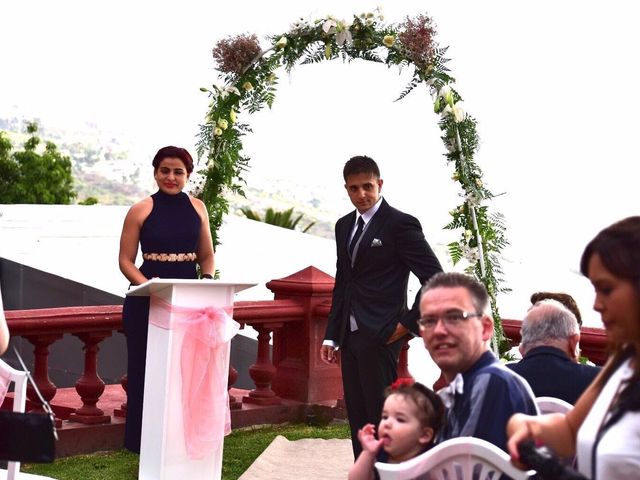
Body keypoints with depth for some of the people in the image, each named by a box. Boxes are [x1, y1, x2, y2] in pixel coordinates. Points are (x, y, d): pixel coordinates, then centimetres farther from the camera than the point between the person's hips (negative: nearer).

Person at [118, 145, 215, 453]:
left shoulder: (197, 208, 8)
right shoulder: (141, 210, -2)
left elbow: (207, 256, 14)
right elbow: (126, 260, -3)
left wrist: (207, 280, -7)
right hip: (147, 300, -3)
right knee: (146, 368, 1)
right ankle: (143, 441, 13)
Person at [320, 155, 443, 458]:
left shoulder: (400, 224, -8)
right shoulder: (344, 226, 15)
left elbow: (434, 279, -10)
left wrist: (408, 323, -11)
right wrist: (331, 336, 15)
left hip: (380, 337, -7)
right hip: (350, 337, 7)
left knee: (381, 419, -7)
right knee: (358, 419, 9)